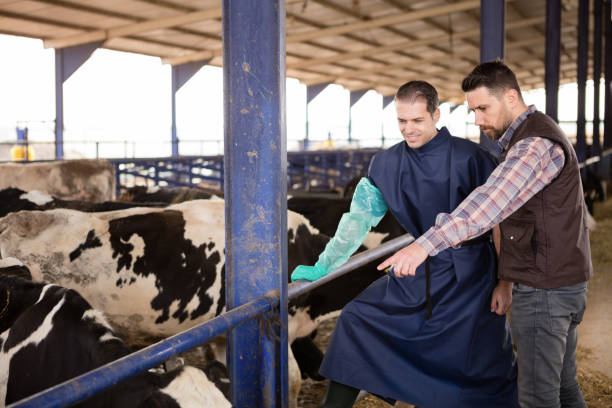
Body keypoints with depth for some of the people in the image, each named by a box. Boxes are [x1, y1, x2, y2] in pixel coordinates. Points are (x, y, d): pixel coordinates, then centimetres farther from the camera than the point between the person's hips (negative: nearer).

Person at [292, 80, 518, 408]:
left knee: (483, 370, 0)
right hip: (418, 270, 4)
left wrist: (504, 282, -8)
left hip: (468, 276, -4)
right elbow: (358, 218, 6)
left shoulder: (470, 157, -12)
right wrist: (323, 267, 4)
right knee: (357, 318, -1)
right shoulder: (386, 164, 0)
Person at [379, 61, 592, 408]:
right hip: (566, 283, 10)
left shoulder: (536, 143, -21)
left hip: (543, 289, -10)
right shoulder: (537, 135, 15)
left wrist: (426, 244, -45)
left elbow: (491, 201, -36)